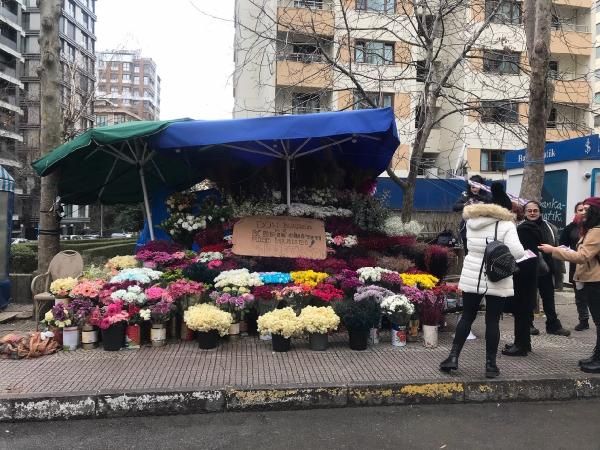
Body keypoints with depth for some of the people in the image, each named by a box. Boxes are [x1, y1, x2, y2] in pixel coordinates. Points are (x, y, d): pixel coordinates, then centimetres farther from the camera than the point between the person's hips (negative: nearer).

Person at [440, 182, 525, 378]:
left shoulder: (471, 222, 3)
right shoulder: (506, 225, -11)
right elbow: (517, 252, -18)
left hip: (472, 277, 3)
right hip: (497, 280, -3)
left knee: (467, 317, 12)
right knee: (492, 321, 5)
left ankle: (453, 357, 11)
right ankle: (490, 364, 12)